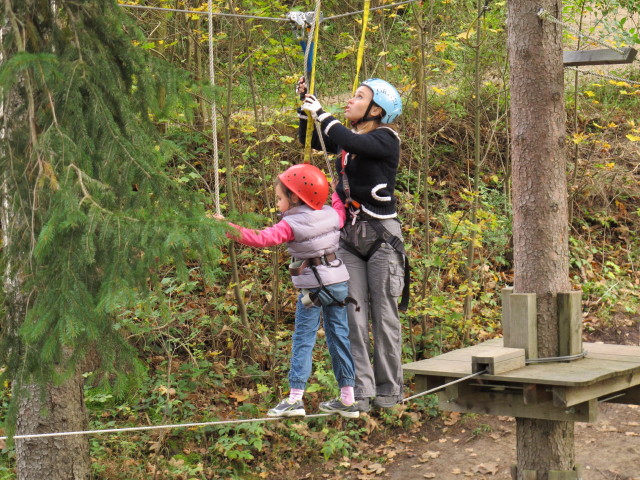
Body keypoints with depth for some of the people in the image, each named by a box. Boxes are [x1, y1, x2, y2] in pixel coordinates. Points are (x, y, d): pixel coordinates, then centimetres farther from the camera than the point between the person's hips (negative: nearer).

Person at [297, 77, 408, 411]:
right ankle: (361, 391, 4)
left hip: (381, 236, -6)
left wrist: (322, 114, -15)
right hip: (348, 235, 6)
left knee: (384, 315, 1)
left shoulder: (386, 139, -8)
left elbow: (351, 143, -26)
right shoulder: (348, 137, 12)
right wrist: (305, 105, 9)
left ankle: (389, 389, 12)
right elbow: (310, 141, 22)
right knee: (353, 316, 1)